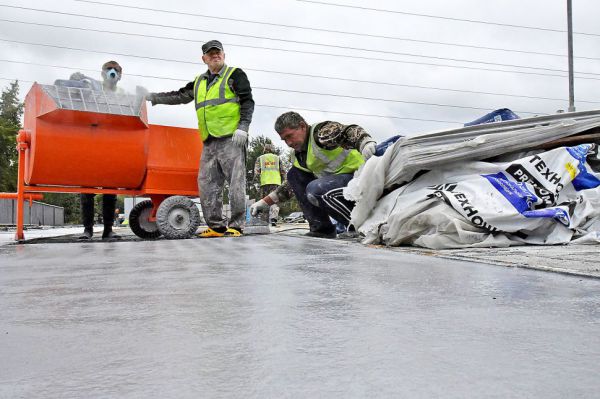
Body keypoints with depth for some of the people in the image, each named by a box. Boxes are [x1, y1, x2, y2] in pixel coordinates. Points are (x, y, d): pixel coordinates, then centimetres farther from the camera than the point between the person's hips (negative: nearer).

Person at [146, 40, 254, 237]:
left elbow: (247, 102, -2)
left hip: (231, 139, -6)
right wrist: (154, 97, 21)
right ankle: (216, 226, 8)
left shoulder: (235, 75, 6)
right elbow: (180, 96, 28)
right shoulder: (199, 82, 23)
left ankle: (236, 226, -4)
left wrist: (242, 128, -13)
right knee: (207, 185, 2)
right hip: (209, 142, 7)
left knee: (235, 183, -8)